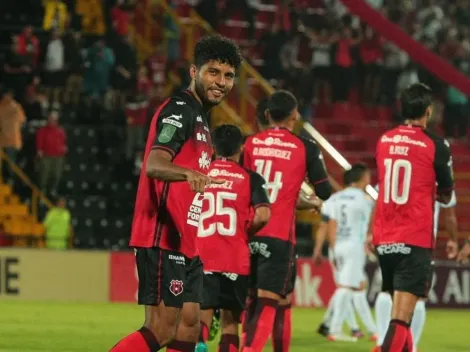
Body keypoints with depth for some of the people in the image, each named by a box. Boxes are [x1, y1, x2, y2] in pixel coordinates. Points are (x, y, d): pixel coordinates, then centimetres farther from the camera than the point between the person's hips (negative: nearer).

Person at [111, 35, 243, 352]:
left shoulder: (199, 117, 20)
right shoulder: (180, 109, -11)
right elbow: (154, 165, -27)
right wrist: (188, 173, -46)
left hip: (185, 242, 10)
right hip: (163, 238, -10)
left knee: (189, 325, 8)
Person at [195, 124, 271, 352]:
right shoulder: (250, 178, 1)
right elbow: (263, 215, -12)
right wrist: (246, 232, 6)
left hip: (202, 258, 1)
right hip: (235, 260, -1)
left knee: (202, 316, 3)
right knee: (230, 320, 11)